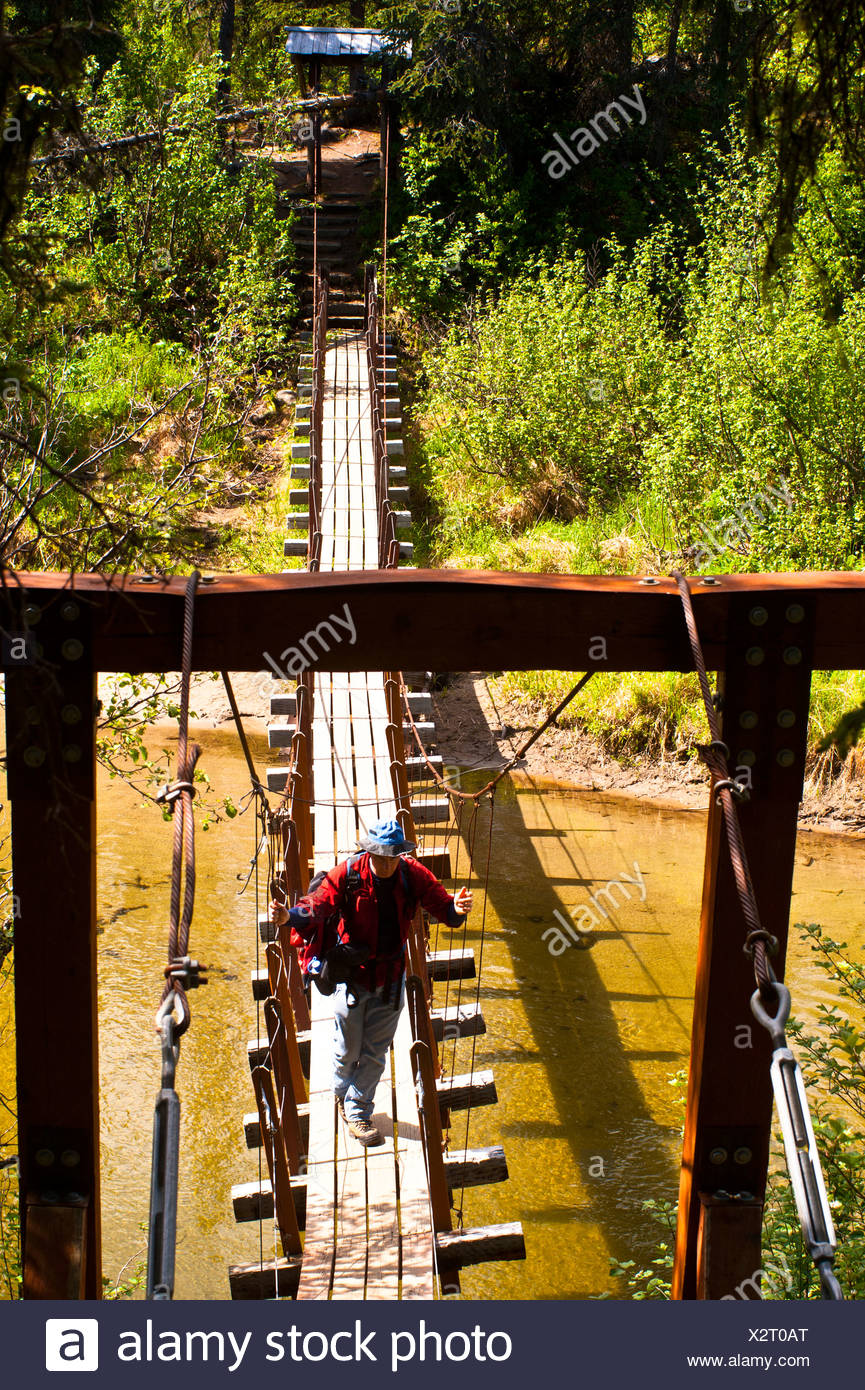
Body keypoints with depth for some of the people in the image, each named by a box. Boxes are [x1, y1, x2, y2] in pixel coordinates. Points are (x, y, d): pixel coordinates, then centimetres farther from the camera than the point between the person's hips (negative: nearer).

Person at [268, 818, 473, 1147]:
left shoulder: (413, 875, -12)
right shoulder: (347, 874, -19)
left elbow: (441, 904, -17)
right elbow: (318, 904, -27)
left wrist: (457, 910, -41)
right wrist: (289, 916, -47)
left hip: (391, 977, 2)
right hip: (351, 974, -2)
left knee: (375, 1051, 13)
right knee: (347, 1048, 14)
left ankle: (357, 1110, 34)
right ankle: (342, 1092, 46)